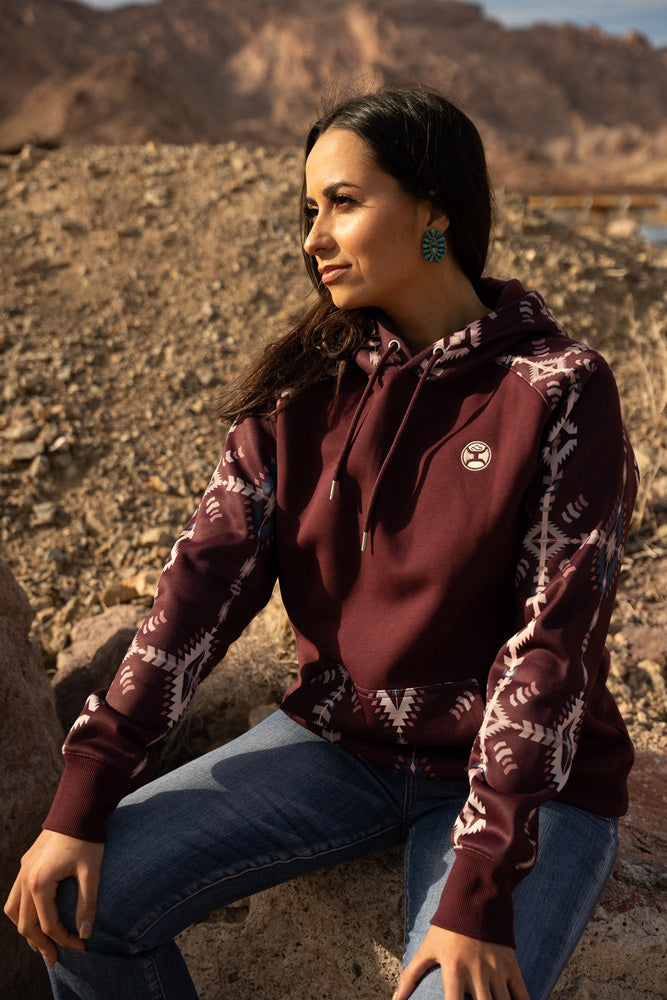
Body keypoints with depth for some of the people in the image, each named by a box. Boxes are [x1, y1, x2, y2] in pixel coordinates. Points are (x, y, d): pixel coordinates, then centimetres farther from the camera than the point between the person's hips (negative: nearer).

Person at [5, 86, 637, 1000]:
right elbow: (208, 574, -8)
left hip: (527, 778, -3)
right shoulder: (305, 384, -2)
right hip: (340, 741, 4)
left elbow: (550, 647, -19)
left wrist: (479, 892, -24)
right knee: (79, 899, -11)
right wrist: (83, 798, -15)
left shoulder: (559, 393, -15)